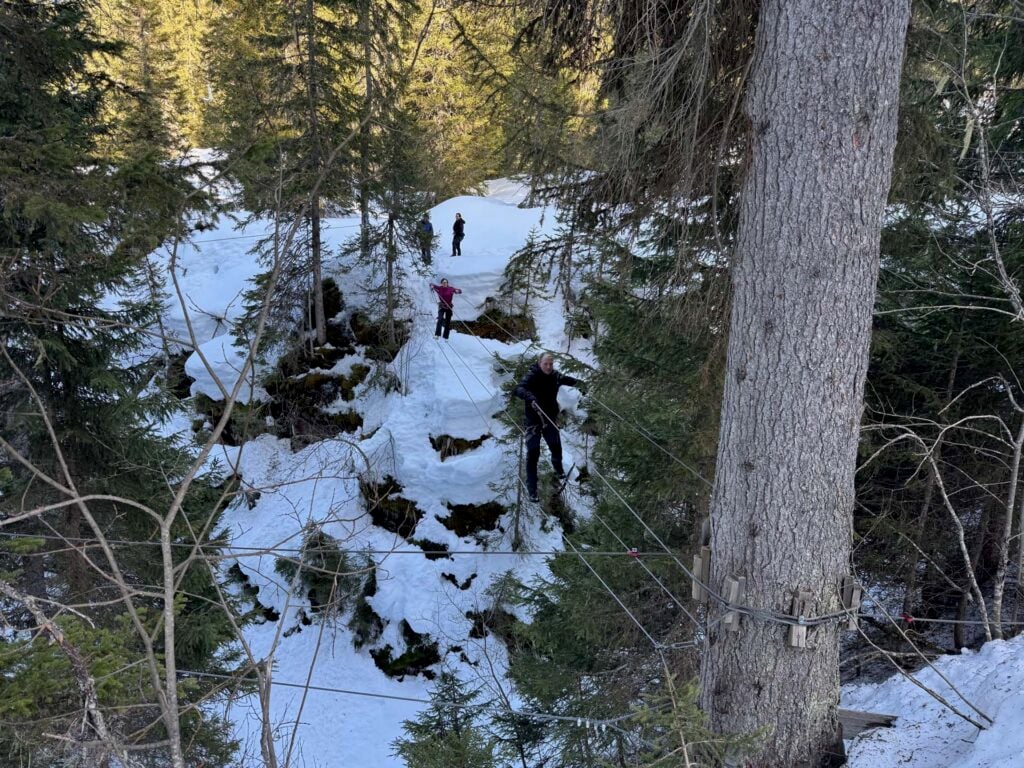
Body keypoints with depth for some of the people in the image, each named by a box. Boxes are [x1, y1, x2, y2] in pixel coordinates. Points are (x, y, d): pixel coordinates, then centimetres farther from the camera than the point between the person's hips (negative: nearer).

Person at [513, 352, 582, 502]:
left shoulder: (555, 376, -2)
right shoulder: (531, 376, -19)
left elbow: (565, 379, 21)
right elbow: (518, 389, -36)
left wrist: (577, 382, 6)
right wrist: (529, 396, -53)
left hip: (551, 419, 5)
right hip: (534, 420, -5)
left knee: (556, 448, 18)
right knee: (533, 453, -8)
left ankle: (559, 470, 51)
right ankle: (531, 488, 0)